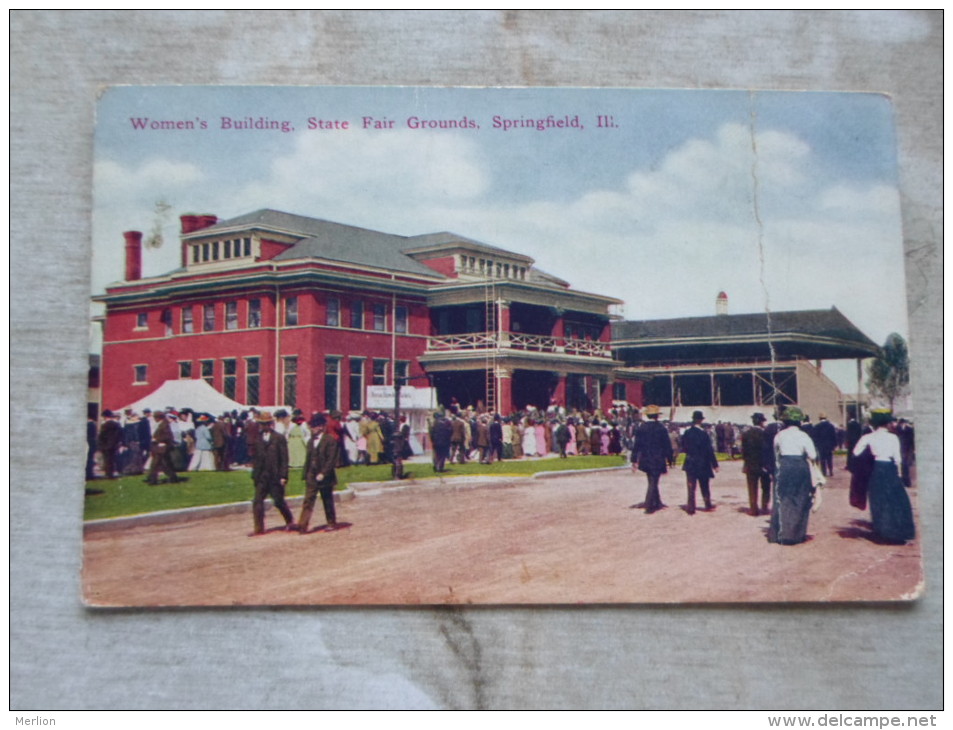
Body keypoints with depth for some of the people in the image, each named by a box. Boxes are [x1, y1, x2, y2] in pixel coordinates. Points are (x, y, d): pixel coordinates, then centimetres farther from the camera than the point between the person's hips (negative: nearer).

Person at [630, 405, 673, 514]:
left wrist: (634, 461, 4)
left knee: (652, 483, 18)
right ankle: (649, 507, 2)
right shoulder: (661, 428, -11)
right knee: (653, 483, 3)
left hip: (645, 460, 4)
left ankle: (658, 503, 28)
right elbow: (667, 445, -7)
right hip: (657, 460, -4)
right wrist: (669, 459, 2)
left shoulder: (641, 428, -2)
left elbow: (637, 445, 0)